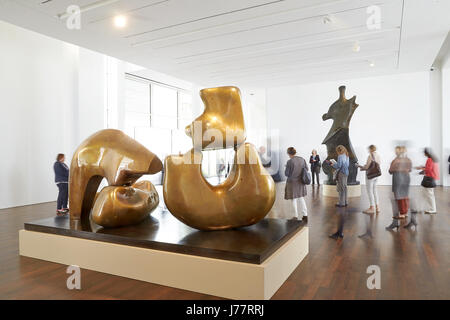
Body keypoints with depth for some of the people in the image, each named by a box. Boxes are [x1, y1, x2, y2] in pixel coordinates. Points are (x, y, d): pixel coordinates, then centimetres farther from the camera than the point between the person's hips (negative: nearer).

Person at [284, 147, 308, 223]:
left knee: (294, 199, 10)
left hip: (292, 182, -5)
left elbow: (286, 174, -14)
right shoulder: (302, 159, -4)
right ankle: (305, 215, 11)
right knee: (301, 198, 17)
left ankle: (296, 216, 19)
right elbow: (306, 169, 7)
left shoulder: (290, 161, -20)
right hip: (301, 182, 5)